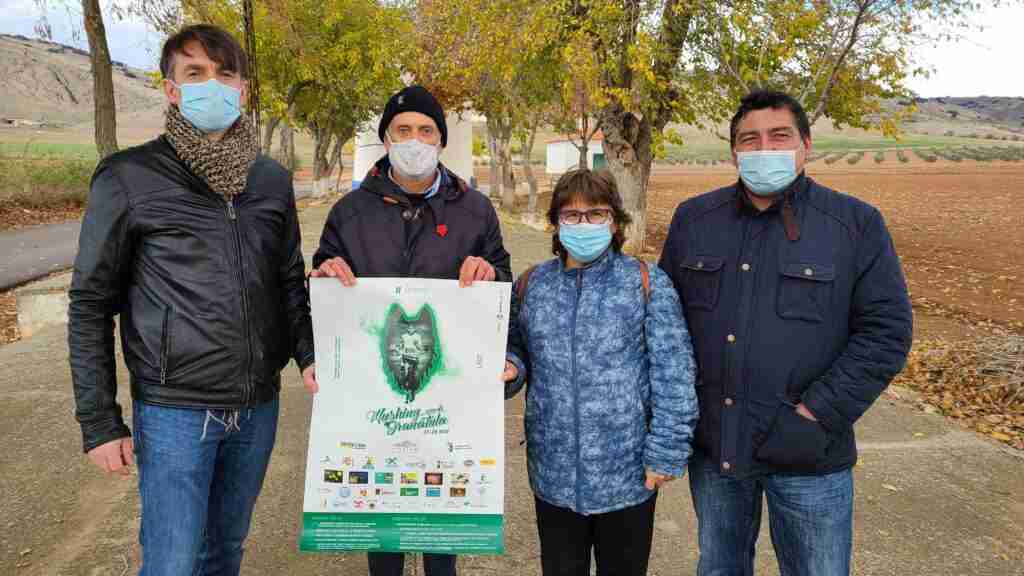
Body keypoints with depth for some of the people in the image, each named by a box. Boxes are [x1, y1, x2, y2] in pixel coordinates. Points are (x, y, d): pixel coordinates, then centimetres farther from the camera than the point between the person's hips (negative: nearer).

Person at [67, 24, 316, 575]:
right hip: (174, 411, -4)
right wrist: (99, 422, -6)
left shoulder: (272, 179, 7)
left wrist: (309, 355, -4)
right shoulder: (129, 178, -7)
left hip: (258, 407, 4)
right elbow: (90, 305, -3)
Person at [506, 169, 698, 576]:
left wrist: (666, 453, -11)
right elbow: (516, 348, 14)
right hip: (554, 474, 3)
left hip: (627, 473, -2)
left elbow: (673, 375, -8)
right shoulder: (531, 284, 2)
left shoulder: (647, 284, -8)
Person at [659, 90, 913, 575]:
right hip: (711, 445, 3)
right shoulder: (693, 218, 3)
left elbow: (885, 330, -7)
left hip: (807, 458, -2)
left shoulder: (856, 224, -5)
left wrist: (819, 412, -14)